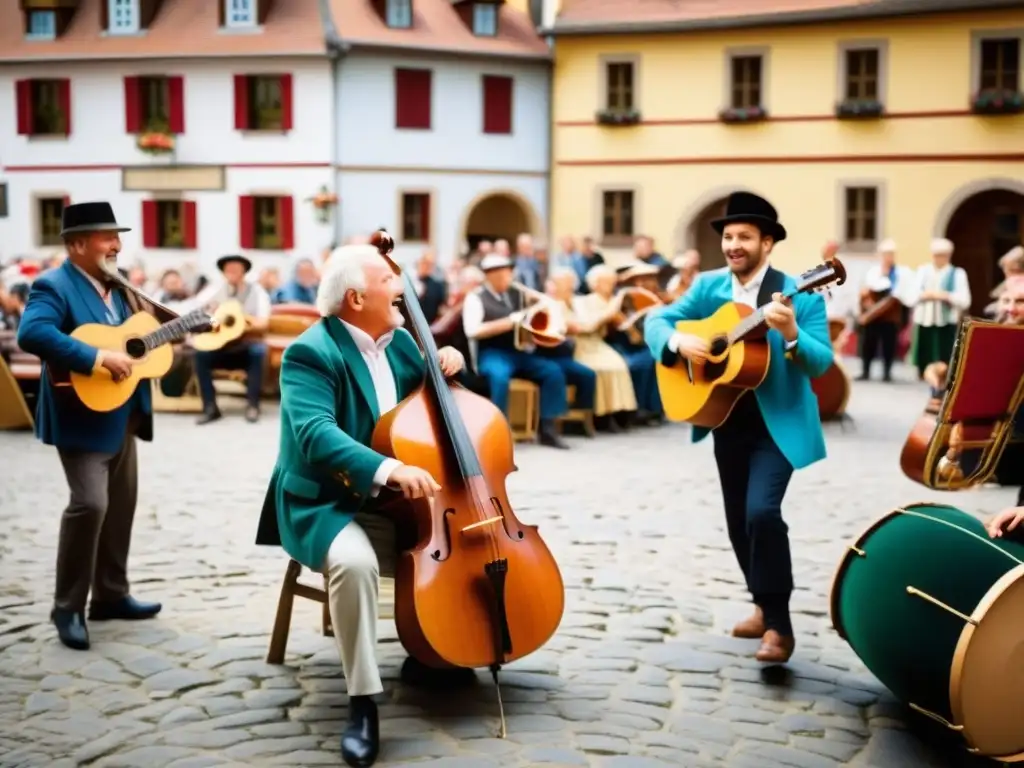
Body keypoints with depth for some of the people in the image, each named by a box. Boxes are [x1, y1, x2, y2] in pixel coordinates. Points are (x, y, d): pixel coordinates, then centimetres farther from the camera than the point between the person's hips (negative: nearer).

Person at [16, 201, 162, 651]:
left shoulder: (115, 286, 14)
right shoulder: (54, 286, -14)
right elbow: (32, 333, -32)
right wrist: (97, 358, -34)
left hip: (120, 415, 9)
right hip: (82, 417, -9)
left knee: (122, 503, 13)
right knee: (90, 502, -16)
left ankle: (111, 595, 26)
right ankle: (68, 607, -3)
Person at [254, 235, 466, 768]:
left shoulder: (398, 339, 8)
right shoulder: (312, 353, -17)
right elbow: (315, 433, -32)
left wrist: (446, 365, -3)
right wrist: (388, 469, -46)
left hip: (392, 501, 7)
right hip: (327, 504, -7)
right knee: (355, 561, -36)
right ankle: (363, 703, -25)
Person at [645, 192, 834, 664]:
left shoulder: (799, 294, -11)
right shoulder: (708, 286, 3)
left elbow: (822, 363, -17)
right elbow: (656, 320, 2)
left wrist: (791, 334, -35)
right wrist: (679, 342, -18)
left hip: (778, 423, -5)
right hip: (727, 420, 5)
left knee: (761, 512, -22)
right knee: (739, 522, 13)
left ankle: (779, 625, -9)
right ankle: (765, 605, 34)